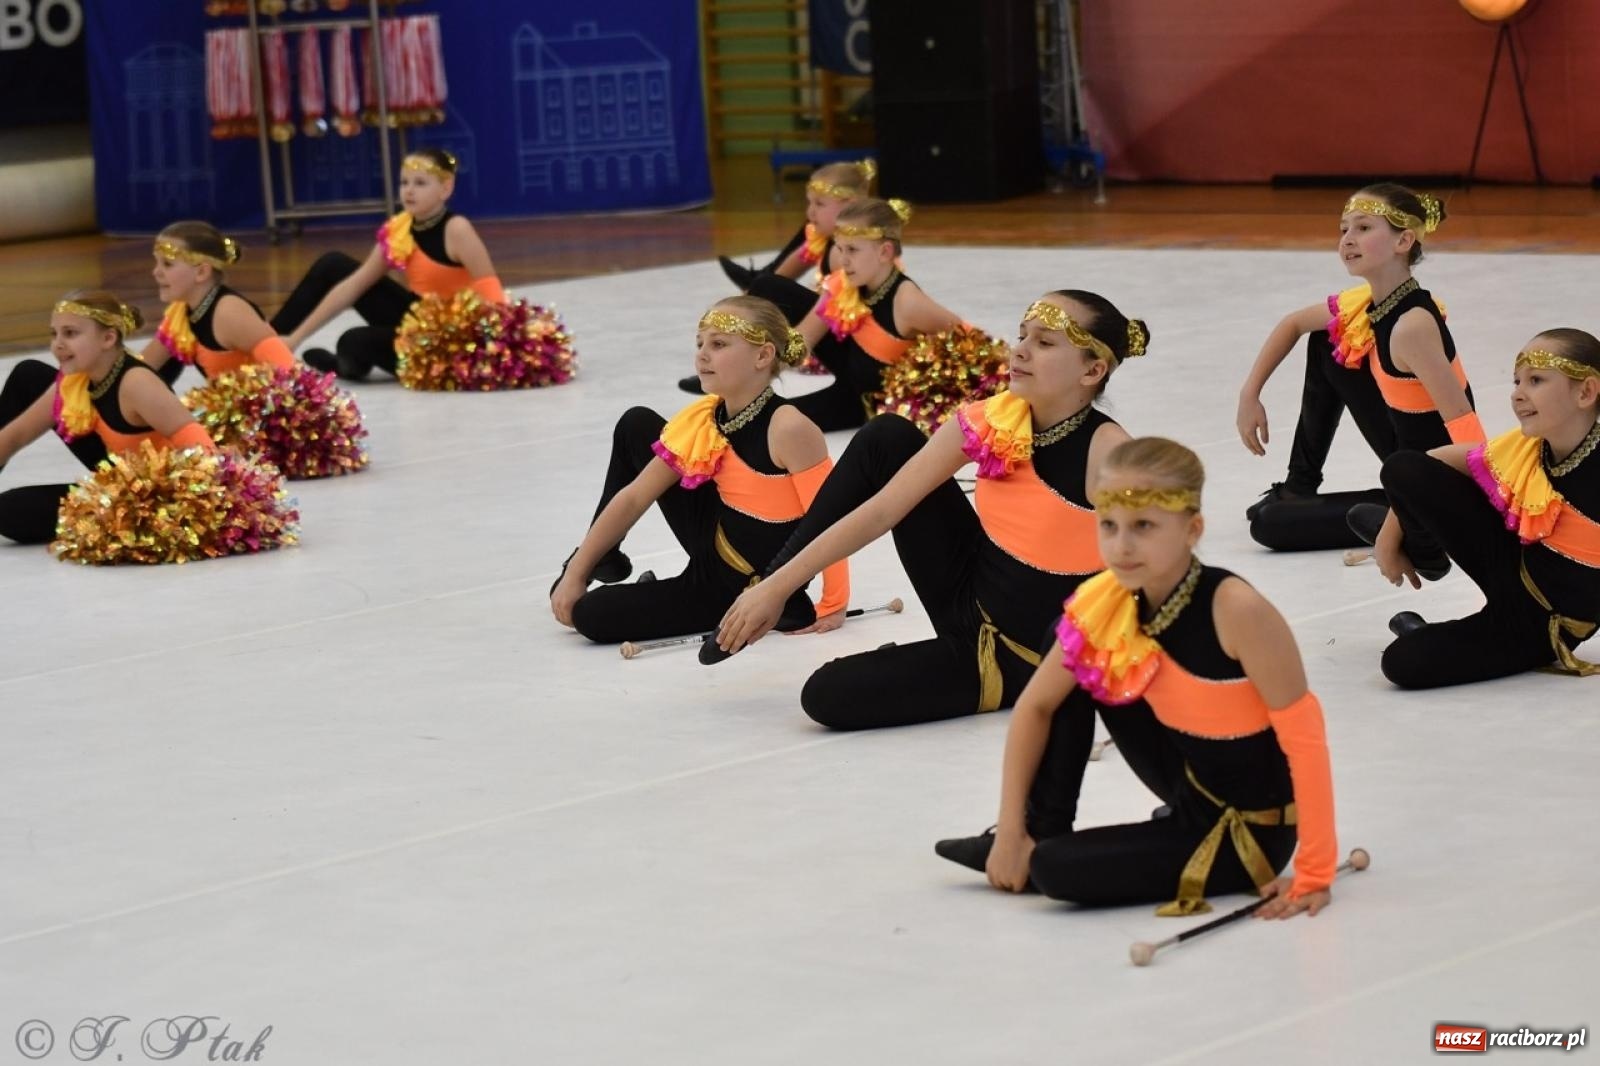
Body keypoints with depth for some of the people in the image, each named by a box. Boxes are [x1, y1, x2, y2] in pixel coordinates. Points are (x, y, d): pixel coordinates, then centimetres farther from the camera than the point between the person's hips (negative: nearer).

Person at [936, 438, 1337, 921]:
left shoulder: (1235, 610, -30)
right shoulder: (1106, 603, -11)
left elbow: (1303, 734, -27)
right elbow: (1035, 707, 0)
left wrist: (1314, 874, -26)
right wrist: (1011, 830, -5)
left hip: (1251, 829, -6)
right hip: (1192, 786, 6)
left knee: (1058, 869, -20)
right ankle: (1041, 831, 14)